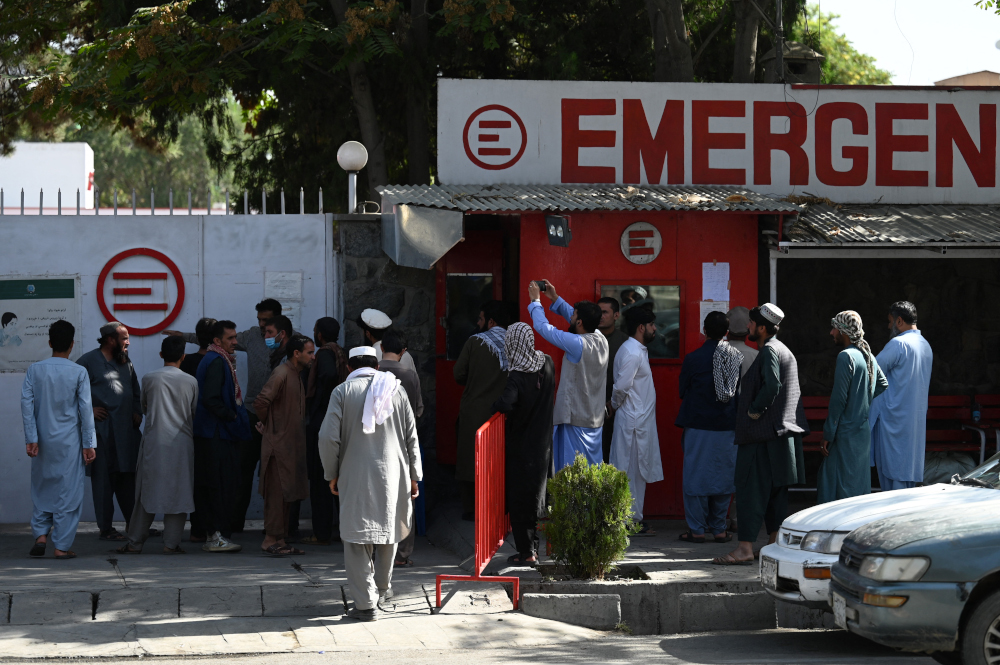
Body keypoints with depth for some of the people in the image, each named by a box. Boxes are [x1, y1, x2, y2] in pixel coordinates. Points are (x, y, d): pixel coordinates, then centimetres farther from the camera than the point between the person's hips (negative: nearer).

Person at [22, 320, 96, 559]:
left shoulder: (34, 370, 0)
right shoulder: (78, 373, -6)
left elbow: (26, 404, -5)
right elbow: (85, 409, -6)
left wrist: (31, 439, -4)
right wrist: (89, 444, -2)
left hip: (43, 441, 2)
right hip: (69, 441, -2)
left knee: (42, 488, 16)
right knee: (68, 492, 3)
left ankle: (40, 535, 4)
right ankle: (62, 546, 3)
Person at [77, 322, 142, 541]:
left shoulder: (126, 362, 18)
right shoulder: (89, 361, -5)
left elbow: (135, 391, 28)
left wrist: (137, 412, 14)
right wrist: (88, 409, -12)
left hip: (127, 430, 7)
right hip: (103, 430, -7)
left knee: (128, 477, 10)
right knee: (104, 478, -3)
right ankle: (105, 529, 1)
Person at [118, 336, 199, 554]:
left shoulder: (149, 379, 0)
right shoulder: (190, 381, 0)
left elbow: (144, 409, 13)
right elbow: (195, 413, 10)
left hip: (153, 443, 1)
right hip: (182, 443, -1)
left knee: (147, 492, 6)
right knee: (178, 493, 4)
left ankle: (135, 542, 9)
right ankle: (171, 542, 1)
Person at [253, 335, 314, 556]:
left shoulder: (295, 375, 16)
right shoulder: (281, 374, -16)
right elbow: (261, 402, -25)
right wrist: (267, 425, -12)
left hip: (292, 445, 9)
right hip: (278, 444, -9)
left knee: (286, 494, 11)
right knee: (277, 493, -6)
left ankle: (279, 540, 16)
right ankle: (270, 540, -2)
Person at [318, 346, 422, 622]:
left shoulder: (343, 392, -2)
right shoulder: (396, 391, 6)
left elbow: (328, 437, -8)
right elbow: (412, 438, 7)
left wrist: (332, 473, 4)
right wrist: (414, 476, 15)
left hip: (355, 477, -3)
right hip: (393, 474, 3)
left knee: (357, 540, 1)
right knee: (388, 530, 21)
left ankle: (366, 603, -4)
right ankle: (382, 588, 36)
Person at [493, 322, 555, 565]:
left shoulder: (518, 376, -23)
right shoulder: (547, 365, -3)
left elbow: (506, 405, -37)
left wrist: (495, 405, -16)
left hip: (521, 448, -6)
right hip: (542, 446, 6)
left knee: (519, 501, 3)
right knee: (536, 497, 18)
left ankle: (526, 552, 4)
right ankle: (533, 547, 27)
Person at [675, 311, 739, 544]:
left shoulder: (693, 358, -9)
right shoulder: (738, 358, -1)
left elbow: (683, 391, 1)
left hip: (699, 426, -3)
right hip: (727, 426, 3)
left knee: (696, 476, 3)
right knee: (723, 476, 10)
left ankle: (697, 529, 3)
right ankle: (719, 528, 12)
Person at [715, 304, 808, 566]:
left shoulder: (769, 351, -12)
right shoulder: (784, 351, 18)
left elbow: (771, 387, -26)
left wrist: (753, 412, -16)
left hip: (764, 433, -10)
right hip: (783, 431, 10)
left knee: (751, 488, -9)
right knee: (775, 489, 13)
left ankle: (745, 547, -12)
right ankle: (775, 543, 16)